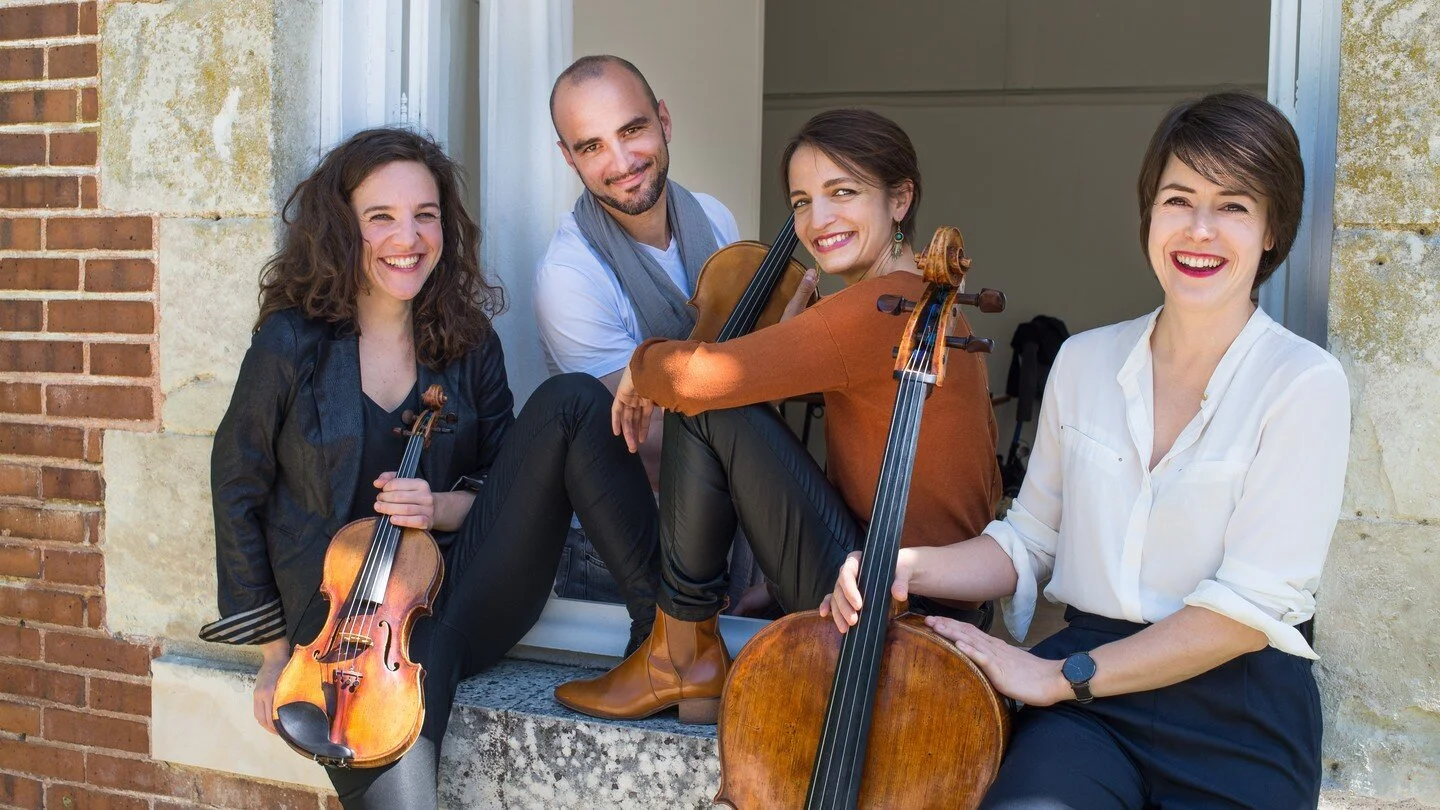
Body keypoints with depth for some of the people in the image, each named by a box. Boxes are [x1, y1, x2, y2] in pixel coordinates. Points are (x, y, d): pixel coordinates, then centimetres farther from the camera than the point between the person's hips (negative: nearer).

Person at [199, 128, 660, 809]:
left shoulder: (468, 343, 5)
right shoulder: (295, 343, -4)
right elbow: (237, 490, 4)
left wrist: (441, 507, -11)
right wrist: (275, 651, 4)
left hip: (460, 594, 4)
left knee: (571, 401, -17)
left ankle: (666, 626, -16)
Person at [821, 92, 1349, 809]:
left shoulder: (1303, 384, -9)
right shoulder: (1084, 361, 7)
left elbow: (1250, 606, -14)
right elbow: (1030, 541, 13)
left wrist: (1060, 675, -13)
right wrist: (908, 569, -5)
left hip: (1237, 709, -2)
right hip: (1085, 697, 3)